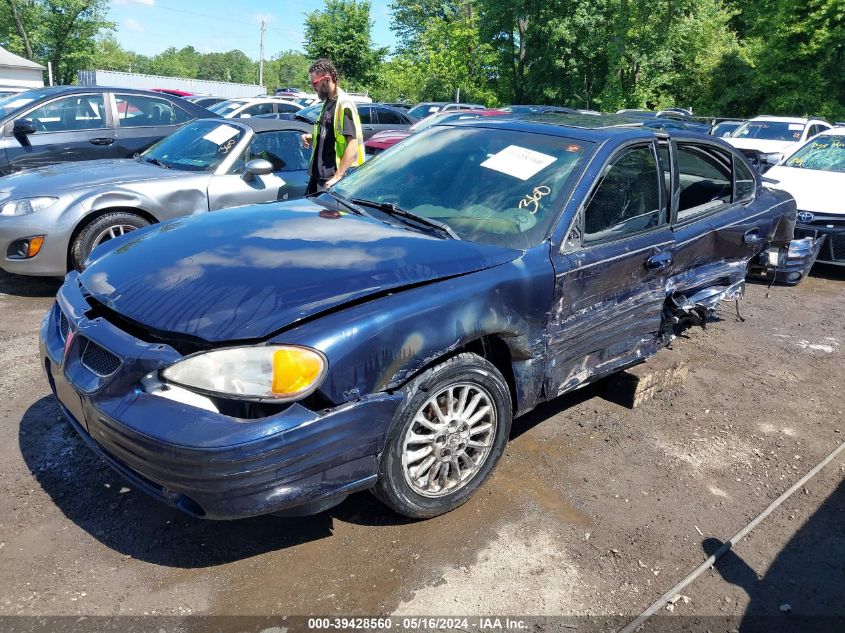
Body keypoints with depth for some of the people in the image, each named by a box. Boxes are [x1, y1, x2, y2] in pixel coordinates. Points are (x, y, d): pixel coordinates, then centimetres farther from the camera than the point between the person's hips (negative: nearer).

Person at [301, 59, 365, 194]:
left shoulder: (344, 104, -14)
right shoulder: (327, 103, 14)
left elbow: (352, 145, -21)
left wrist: (337, 177, -23)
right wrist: (312, 138, 5)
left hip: (331, 179, -9)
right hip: (318, 175, 9)